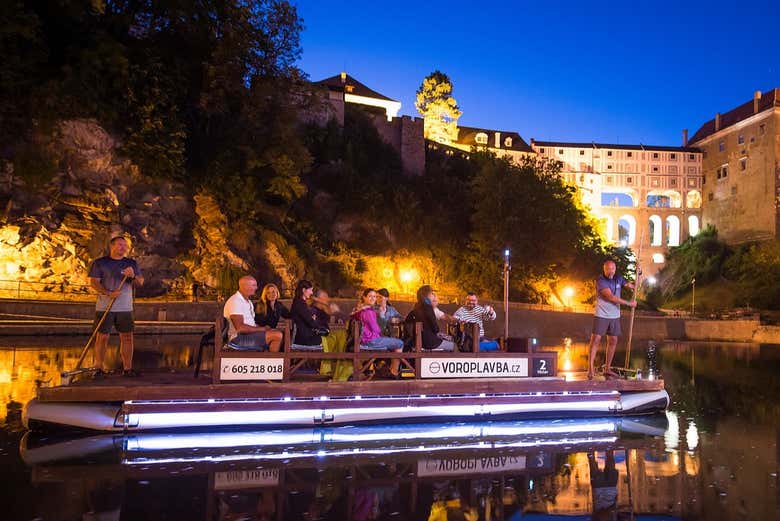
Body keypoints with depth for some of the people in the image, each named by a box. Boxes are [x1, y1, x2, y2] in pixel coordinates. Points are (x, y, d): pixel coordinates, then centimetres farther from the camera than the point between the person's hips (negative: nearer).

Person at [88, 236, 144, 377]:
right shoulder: (100, 263, 2)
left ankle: (127, 368, 8)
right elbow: (93, 282, -5)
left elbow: (140, 282, 8)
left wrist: (133, 276, -14)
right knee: (102, 337, -2)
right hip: (104, 307, -3)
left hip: (125, 307, 3)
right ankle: (99, 369, 6)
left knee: (127, 337, 2)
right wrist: (108, 293, -18)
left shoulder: (132, 263, 13)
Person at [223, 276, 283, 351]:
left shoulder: (248, 302, 20)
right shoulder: (235, 301, -14)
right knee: (277, 335, -22)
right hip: (239, 338, -11)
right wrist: (262, 329, -16)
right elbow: (240, 327, -22)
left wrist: (264, 328, 1)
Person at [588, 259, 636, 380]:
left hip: (615, 316, 6)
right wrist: (629, 303, -15)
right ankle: (590, 369, -8)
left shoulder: (618, 279, 6)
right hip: (601, 315, -6)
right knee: (596, 340, -9)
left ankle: (607, 369, 16)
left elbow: (633, 286, 15)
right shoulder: (601, 281, -13)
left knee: (613, 341, 8)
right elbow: (611, 297, -19)